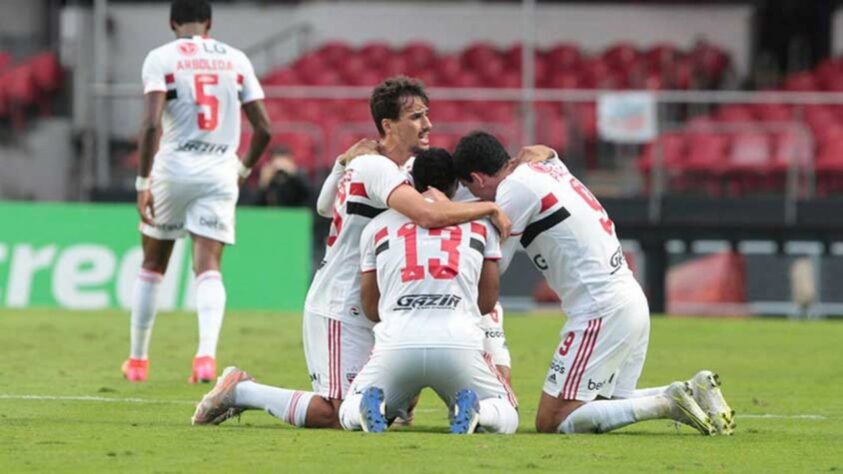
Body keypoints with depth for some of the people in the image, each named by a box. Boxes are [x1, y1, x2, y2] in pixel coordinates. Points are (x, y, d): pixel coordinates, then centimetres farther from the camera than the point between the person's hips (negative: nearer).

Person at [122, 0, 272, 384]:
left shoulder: (161, 59, -2)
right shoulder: (235, 60, 8)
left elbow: (152, 124, -14)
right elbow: (263, 128, 6)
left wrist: (142, 182, -11)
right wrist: (244, 168, 22)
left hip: (173, 169, -1)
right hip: (220, 174, 1)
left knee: (152, 265, 15)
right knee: (208, 267, -4)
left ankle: (137, 359, 22)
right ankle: (207, 353, -27)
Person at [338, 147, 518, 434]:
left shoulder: (378, 226, 19)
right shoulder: (480, 223, 17)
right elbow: (488, 302, 20)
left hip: (396, 343, 1)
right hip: (459, 342, -1)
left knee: (349, 414, 25)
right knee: (505, 419, 22)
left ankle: (373, 405, -11)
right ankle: (472, 410, -13)